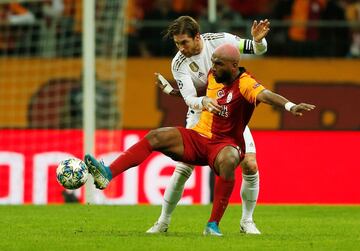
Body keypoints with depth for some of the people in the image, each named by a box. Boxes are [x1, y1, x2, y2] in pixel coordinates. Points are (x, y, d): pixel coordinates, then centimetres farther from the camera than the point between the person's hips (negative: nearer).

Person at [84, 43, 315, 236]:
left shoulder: (244, 84, -17)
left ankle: (213, 225, -31)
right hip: (199, 137, 6)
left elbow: (266, 95, -38)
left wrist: (290, 106, -56)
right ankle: (107, 175, -25)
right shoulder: (213, 76, 5)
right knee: (155, 137, -15)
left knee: (227, 161, -41)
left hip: (226, 143, -6)